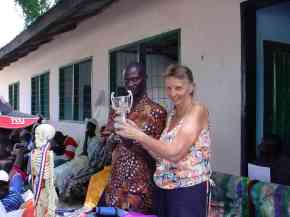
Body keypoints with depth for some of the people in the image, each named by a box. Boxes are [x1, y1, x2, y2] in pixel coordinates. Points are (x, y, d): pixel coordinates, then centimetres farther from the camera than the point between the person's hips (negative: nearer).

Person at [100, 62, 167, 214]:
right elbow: (107, 141, 11)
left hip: (141, 183, -4)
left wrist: (133, 143, -24)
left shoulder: (156, 111, -7)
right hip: (116, 180, 4)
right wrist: (114, 138, -11)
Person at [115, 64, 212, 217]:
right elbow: (161, 154, 6)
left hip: (188, 191, -7)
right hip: (163, 189, 7)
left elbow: (174, 153, -23)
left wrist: (138, 135, -19)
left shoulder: (197, 111, -13)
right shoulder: (172, 115, 11)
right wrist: (137, 134, -3)